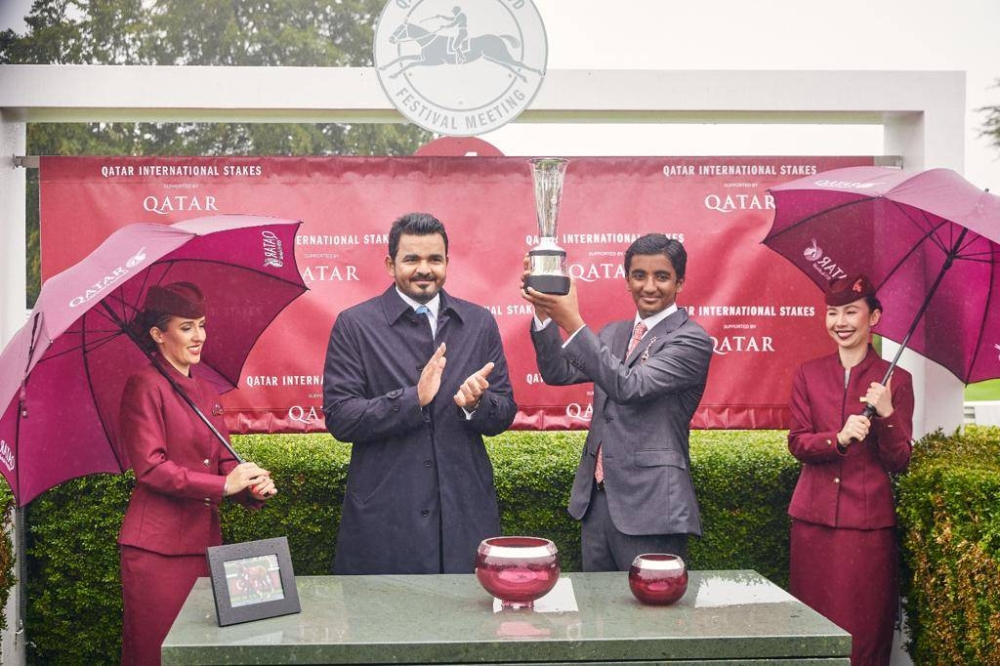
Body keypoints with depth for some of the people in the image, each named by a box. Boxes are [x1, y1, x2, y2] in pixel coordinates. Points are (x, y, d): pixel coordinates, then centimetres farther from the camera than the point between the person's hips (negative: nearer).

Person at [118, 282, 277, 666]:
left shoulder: (206, 393, 16)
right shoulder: (145, 386, -7)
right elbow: (151, 468, -14)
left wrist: (253, 487, -7)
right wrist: (222, 485, -17)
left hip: (204, 542, 7)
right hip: (158, 546, -7)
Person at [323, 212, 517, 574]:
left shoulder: (479, 323, 8)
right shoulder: (354, 325, -1)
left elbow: (505, 413, 9)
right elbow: (338, 418, -8)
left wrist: (476, 403, -14)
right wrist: (413, 398, -21)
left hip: (466, 515, 3)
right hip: (384, 519, -2)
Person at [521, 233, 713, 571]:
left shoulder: (691, 340, -9)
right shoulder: (613, 333, 14)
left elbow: (630, 386, -22)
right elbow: (558, 374, 5)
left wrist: (573, 323, -26)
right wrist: (544, 313, -9)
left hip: (650, 505, -7)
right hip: (596, 499, 7)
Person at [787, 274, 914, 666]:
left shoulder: (895, 380, 2)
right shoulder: (808, 375, 8)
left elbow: (900, 462, -2)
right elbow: (797, 443, 1)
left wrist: (886, 414, -19)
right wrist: (839, 439, -17)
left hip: (868, 520, -2)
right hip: (813, 517, 2)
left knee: (863, 628, 1)